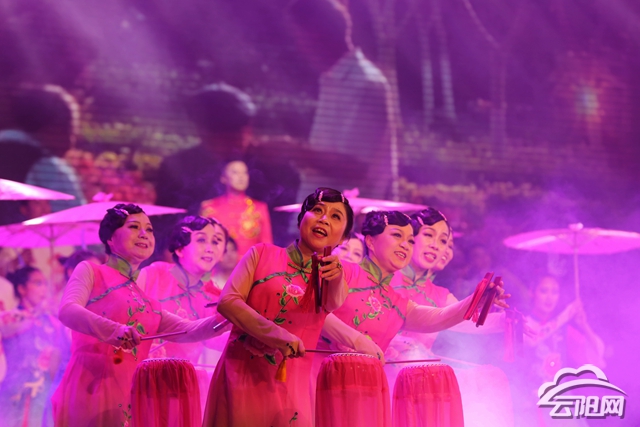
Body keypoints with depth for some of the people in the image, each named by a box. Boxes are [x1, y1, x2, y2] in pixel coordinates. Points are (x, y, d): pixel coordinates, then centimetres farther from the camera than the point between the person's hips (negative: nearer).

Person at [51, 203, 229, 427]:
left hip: (129, 395, 6)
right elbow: (68, 311, -12)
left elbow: (186, 330, 15)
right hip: (92, 388, -6)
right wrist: (113, 330, -28)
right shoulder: (91, 272, 6)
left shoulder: (146, 301, 22)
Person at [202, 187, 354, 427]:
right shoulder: (263, 254, 5)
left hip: (290, 388, 2)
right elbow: (227, 301, -7)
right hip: (241, 376, -2)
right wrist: (275, 334, -21)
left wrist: (337, 277, -36)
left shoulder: (331, 276, 10)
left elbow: (335, 303, -13)